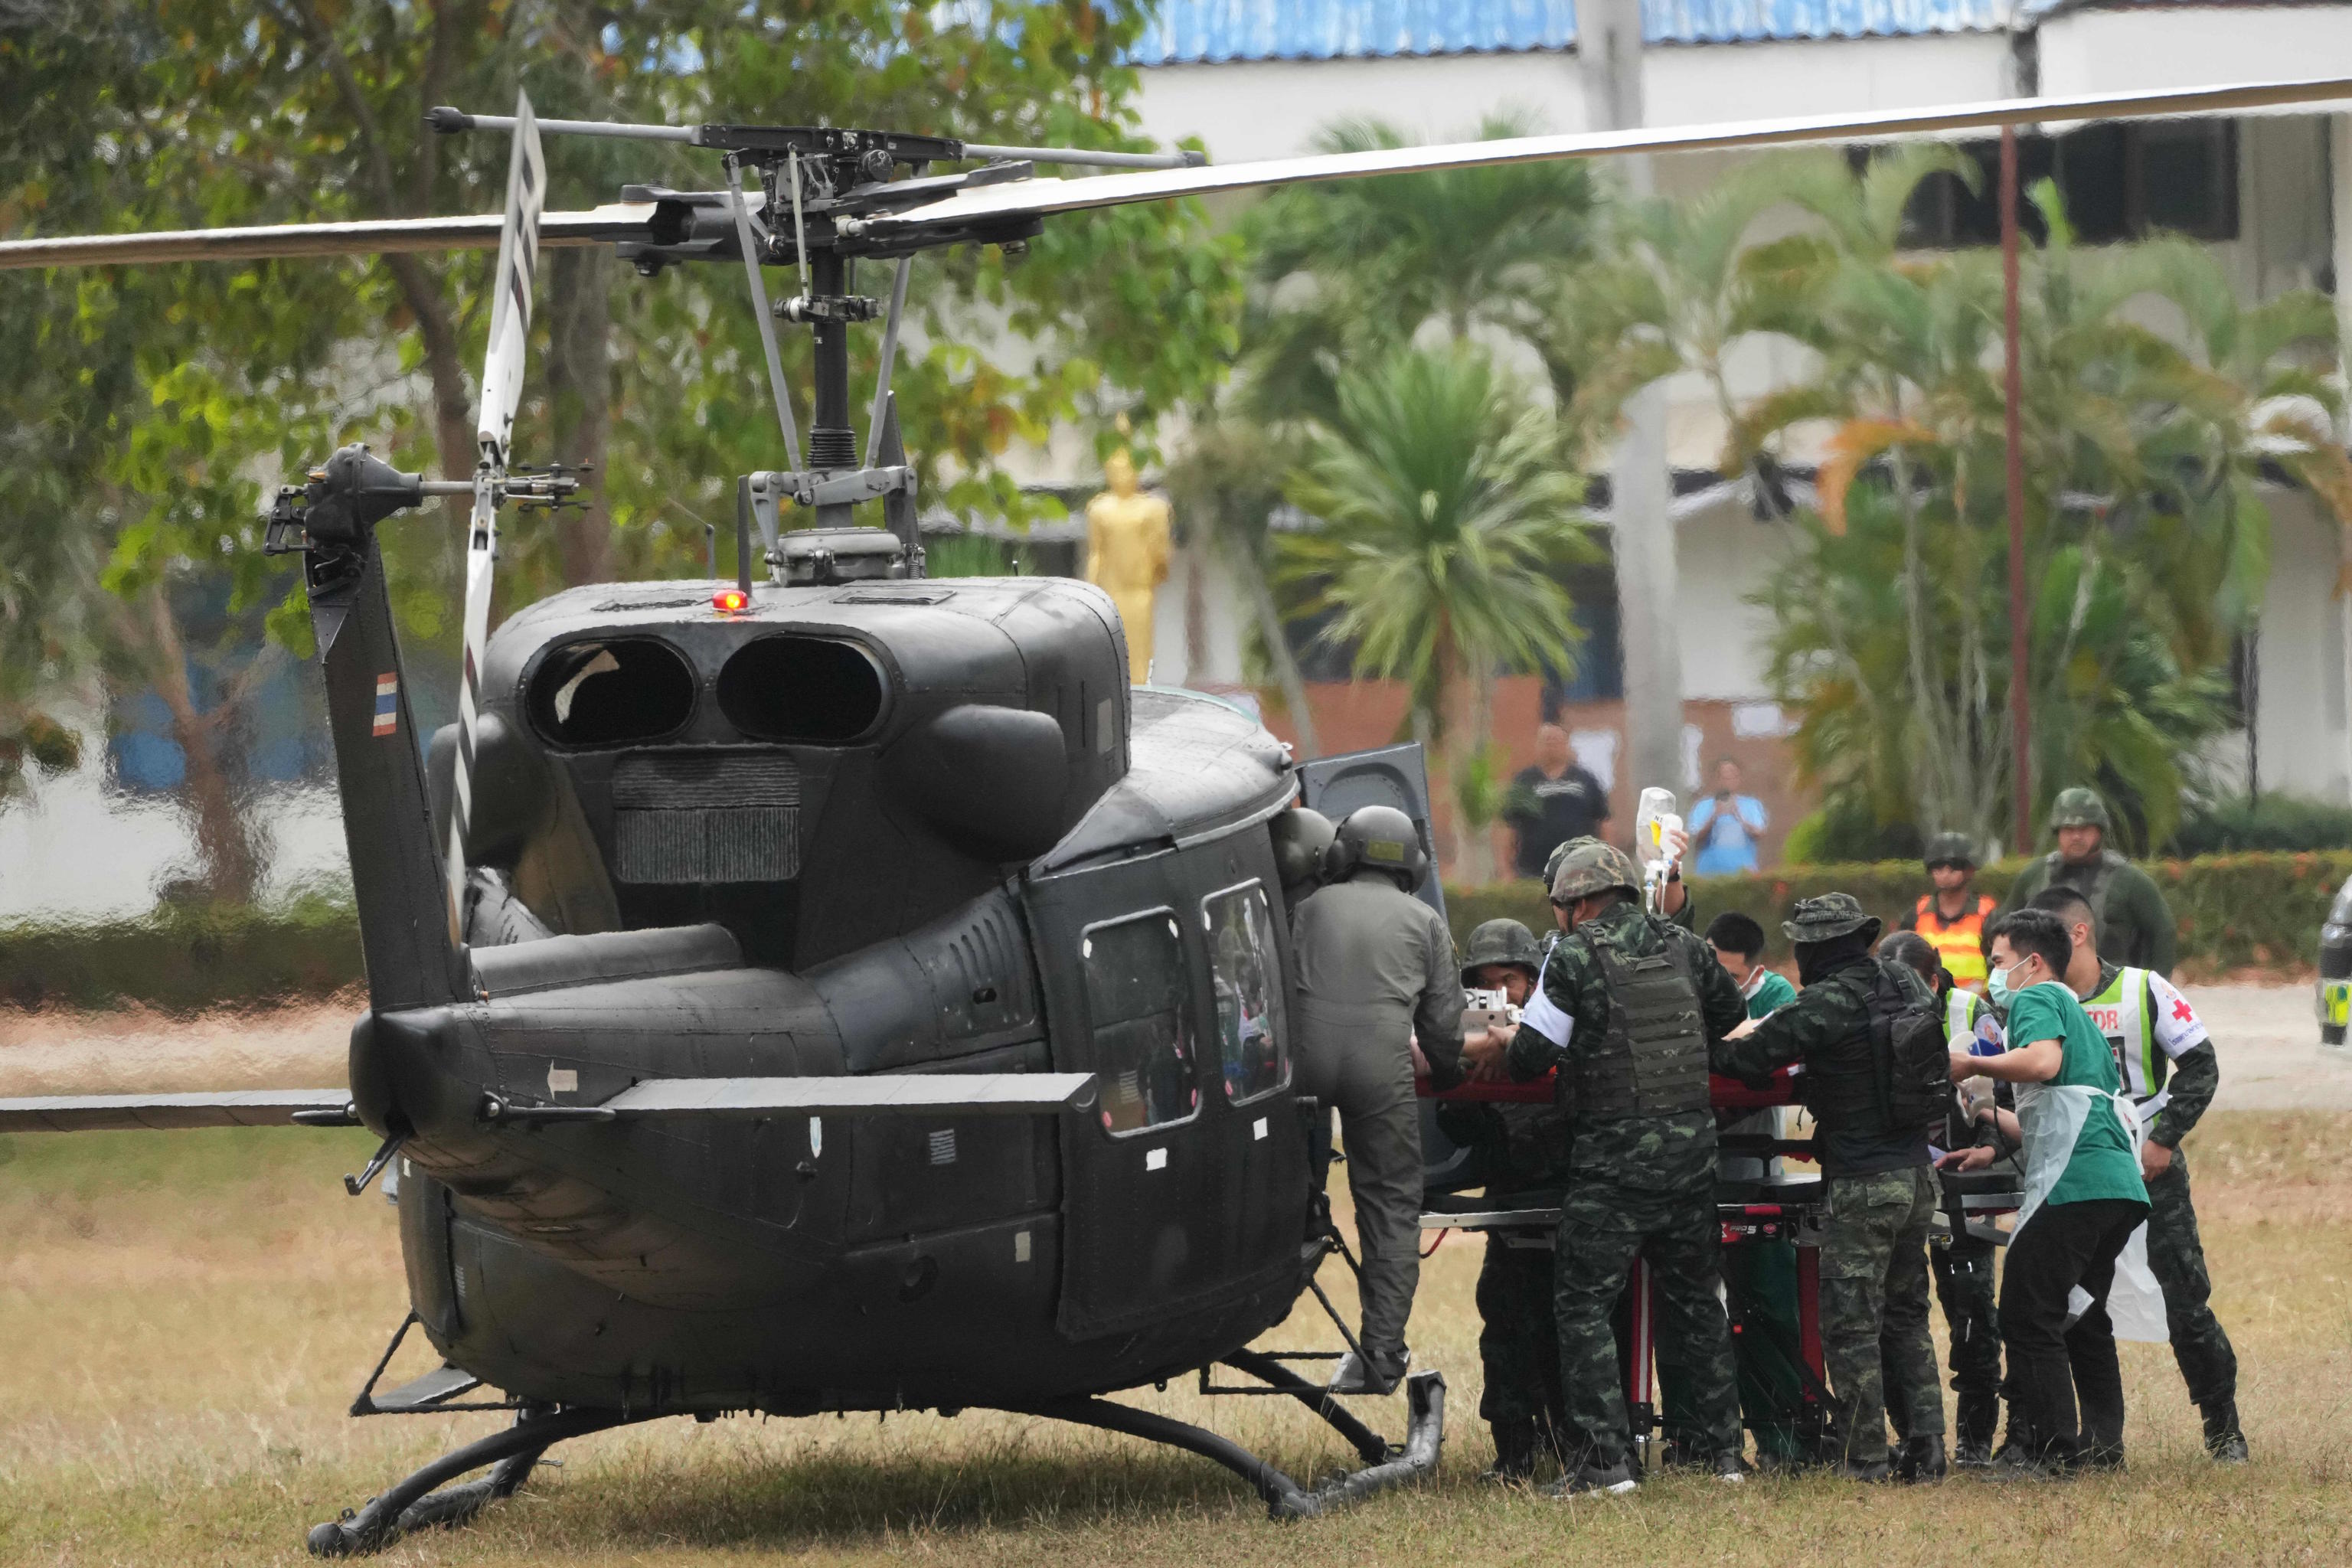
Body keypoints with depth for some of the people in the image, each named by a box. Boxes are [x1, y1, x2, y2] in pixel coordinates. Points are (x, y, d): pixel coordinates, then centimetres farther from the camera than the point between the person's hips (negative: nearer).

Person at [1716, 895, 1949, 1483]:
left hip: (1863, 1185, -7)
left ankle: (1864, 1458, 1)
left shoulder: (1827, 1005, -16)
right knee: (1906, 1316, 16)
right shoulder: (1904, 984, 5)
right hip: (1918, 1174, 7)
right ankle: (1926, 1450, 14)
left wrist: (1719, 1046, 11)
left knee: (1851, 1324, 0)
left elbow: (1748, 1059, -14)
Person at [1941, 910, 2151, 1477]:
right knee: (2081, 1317, 19)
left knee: (2028, 1317, -5)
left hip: (2074, 1186, -9)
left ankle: (2049, 1448, -7)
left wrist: (1972, 1064, -8)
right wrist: (1996, 1150, 37)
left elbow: (2043, 1061, -21)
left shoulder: (2036, 1000, 1)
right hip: (2120, 1188, 10)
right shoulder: (2076, 1012, 30)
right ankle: (2102, 1440, 17)